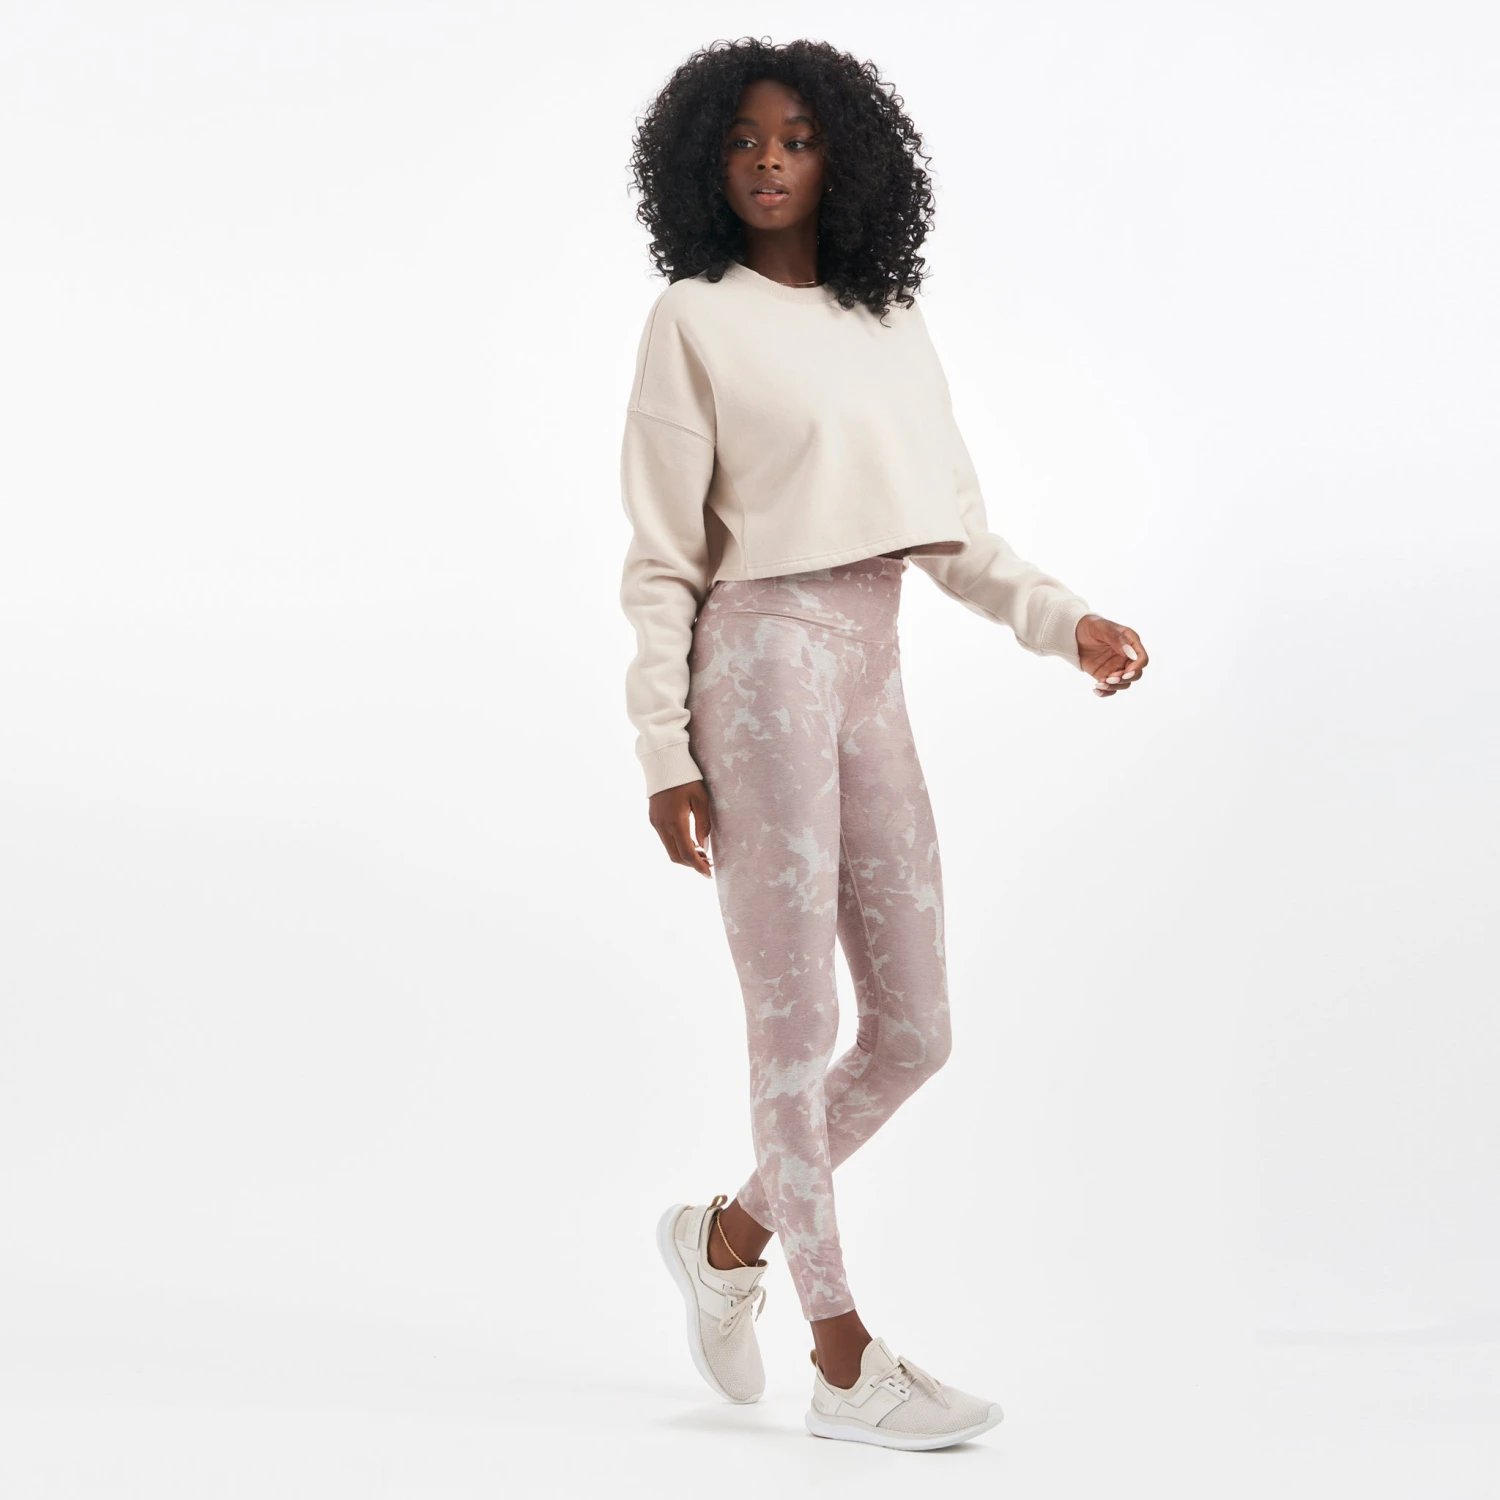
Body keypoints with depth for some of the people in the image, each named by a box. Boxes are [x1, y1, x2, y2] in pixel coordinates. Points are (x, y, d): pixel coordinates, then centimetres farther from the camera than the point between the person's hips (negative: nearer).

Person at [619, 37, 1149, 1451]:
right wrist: (664, 752, -8)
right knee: (797, 1031, -1)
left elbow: (954, 537, 16)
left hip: (874, 679, 6)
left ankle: (727, 1234, 29)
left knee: (913, 1032, 8)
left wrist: (1065, 619, 1)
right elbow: (660, 560, -3)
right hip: (764, 660, -6)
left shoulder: (891, 327, 16)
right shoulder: (694, 320, 0)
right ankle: (846, 1363, 9)